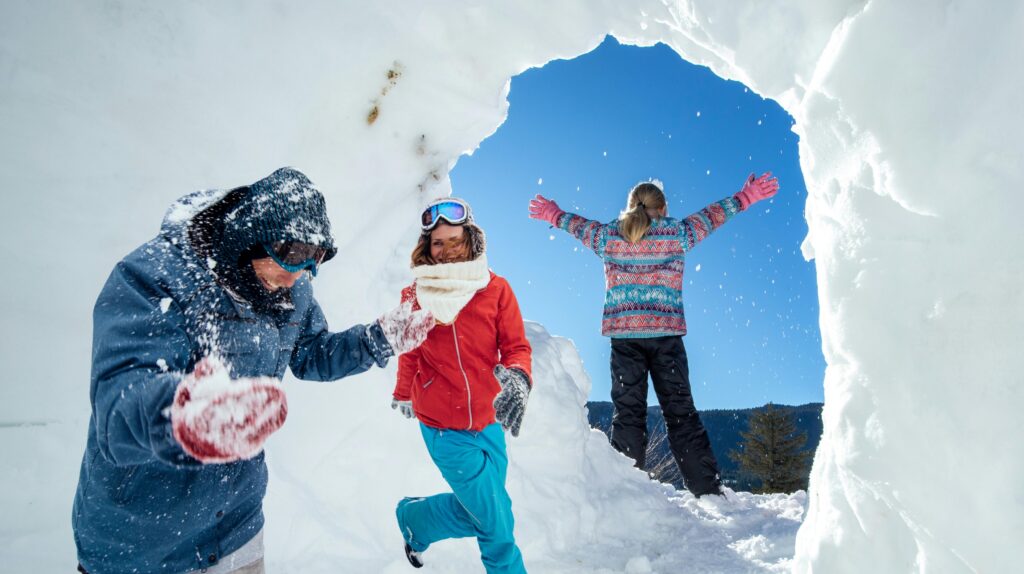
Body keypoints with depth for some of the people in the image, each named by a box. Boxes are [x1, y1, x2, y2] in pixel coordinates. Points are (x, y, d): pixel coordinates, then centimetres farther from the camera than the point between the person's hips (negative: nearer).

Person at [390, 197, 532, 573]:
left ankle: (415, 518, 45)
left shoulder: (496, 289, -5)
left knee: (477, 510, 18)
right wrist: (402, 396, 22)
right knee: (495, 520, 2)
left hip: (487, 422, 3)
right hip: (442, 428, -3)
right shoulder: (415, 295, -6)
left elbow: (516, 346, -5)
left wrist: (517, 377, -26)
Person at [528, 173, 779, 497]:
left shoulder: (608, 236, 8)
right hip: (665, 333, -1)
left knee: (627, 412, 4)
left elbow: (577, 225, 25)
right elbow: (712, 215, 18)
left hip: (623, 334, 1)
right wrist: (745, 197, 32)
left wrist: (552, 214, 43)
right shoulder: (677, 233, 6)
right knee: (681, 412, 3)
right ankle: (708, 490, 4)